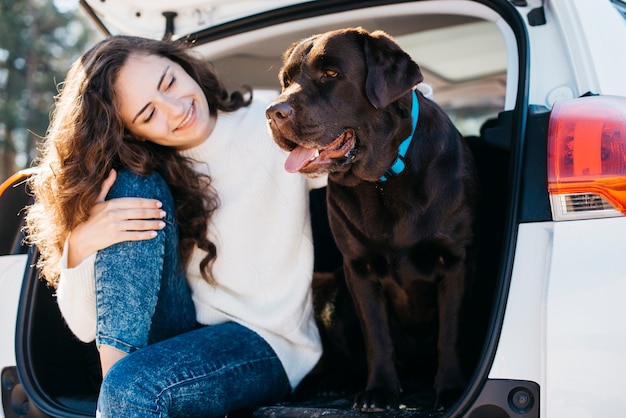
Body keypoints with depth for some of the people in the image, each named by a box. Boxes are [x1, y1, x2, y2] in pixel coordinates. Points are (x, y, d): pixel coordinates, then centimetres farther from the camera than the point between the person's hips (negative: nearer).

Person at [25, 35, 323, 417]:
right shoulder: (146, 175, 0)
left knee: (131, 386, -33)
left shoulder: (274, 131, -6)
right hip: (176, 331, 4)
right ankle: (114, 367, -18)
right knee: (135, 186, -18)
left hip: (267, 343, -4)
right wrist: (79, 243, -23)